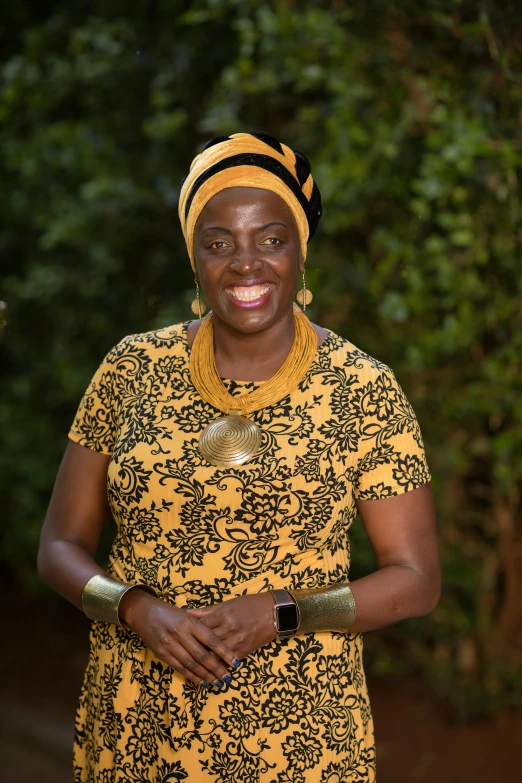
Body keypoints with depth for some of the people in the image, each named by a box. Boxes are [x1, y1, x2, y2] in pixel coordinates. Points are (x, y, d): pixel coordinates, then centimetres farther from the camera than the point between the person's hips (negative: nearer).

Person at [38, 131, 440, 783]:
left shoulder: (364, 390, -6)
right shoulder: (132, 369, 0)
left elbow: (416, 579, -4)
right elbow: (60, 545, 4)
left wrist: (280, 613, -18)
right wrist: (139, 611, -15)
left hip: (293, 730, -1)